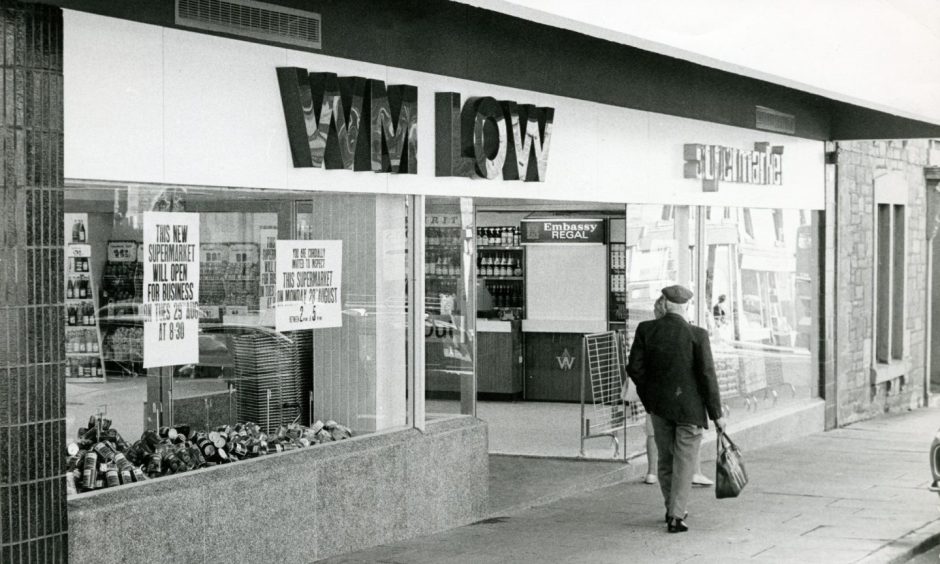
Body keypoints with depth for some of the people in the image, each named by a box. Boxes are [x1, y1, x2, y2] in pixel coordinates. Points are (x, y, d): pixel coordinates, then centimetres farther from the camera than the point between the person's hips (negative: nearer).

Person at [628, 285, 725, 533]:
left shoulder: (646, 329, -6)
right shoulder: (697, 335, -13)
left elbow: (635, 368, -5)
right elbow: (707, 376, -13)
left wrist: (649, 397, 11)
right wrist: (716, 414, -4)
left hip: (659, 404, 3)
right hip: (690, 406, -3)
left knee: (665, 459, 19)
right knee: (684, 463, 5)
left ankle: (673, 509, 30)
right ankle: (676, 517, 3)